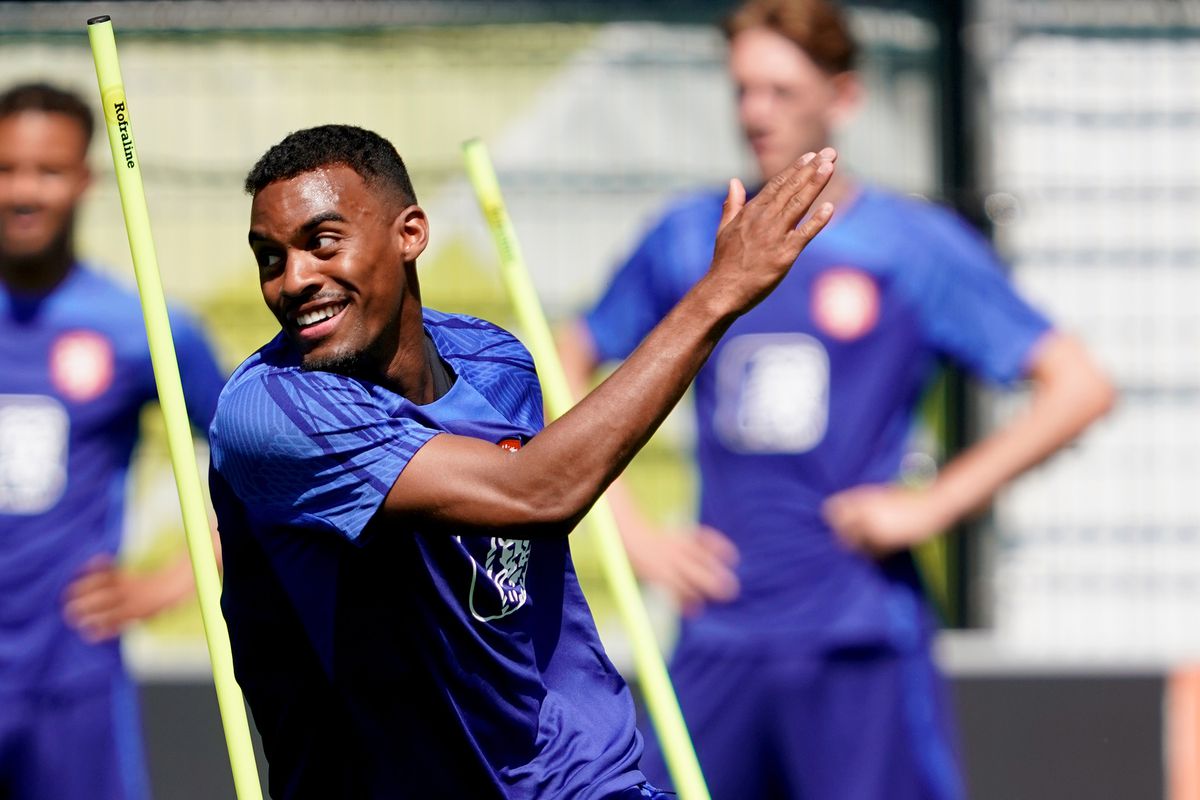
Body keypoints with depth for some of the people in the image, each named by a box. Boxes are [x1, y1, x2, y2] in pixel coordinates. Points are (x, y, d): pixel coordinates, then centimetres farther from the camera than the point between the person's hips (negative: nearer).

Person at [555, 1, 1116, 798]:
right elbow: (564, 373, 19)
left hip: (861, 642, -4)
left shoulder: (919, 246, -1)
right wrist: (635, 536, 8)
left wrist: (933, 504, -9)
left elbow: (1079, 388, -3)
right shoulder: (690, 239, 10)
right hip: (719, 637, 4)